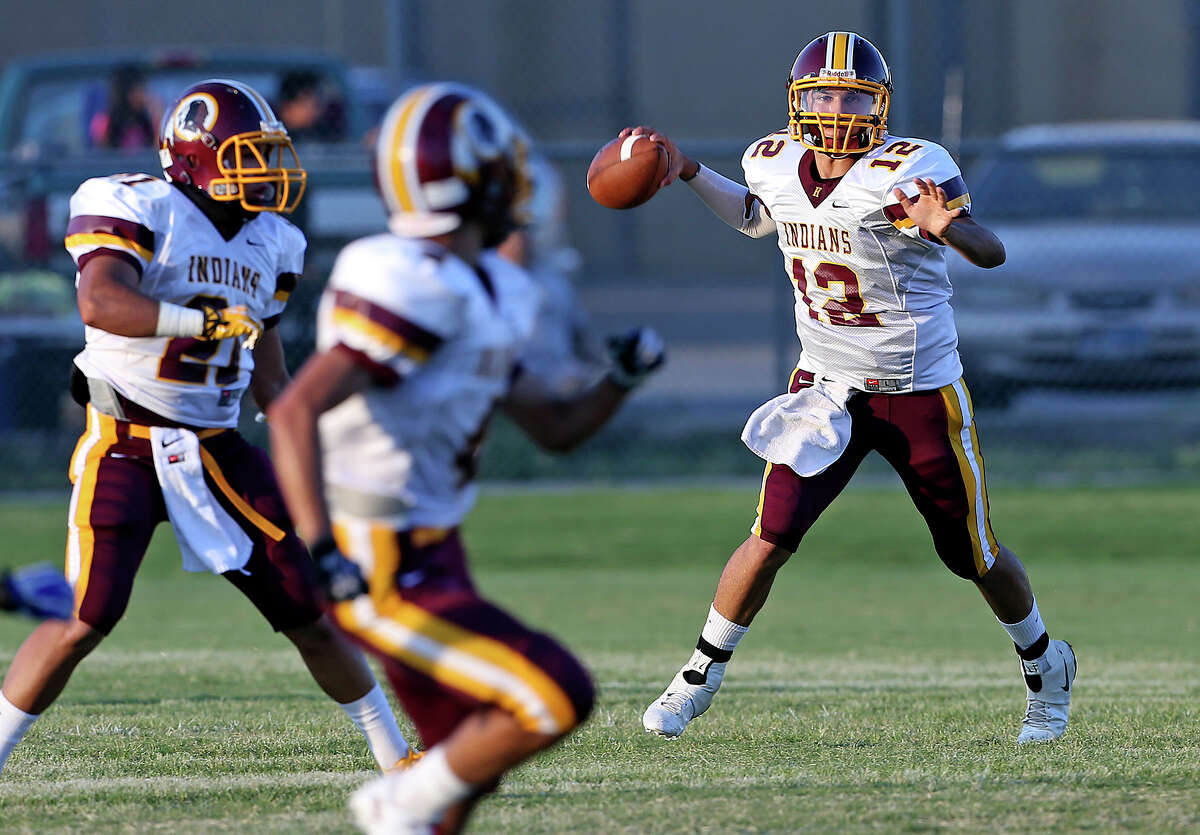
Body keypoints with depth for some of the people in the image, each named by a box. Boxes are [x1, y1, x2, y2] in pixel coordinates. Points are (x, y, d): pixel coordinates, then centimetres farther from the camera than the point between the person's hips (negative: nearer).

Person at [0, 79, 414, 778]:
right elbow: (98, 303, -29)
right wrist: (205, 319, -35)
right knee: (84, 620, -15)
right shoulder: (143, 213, -11)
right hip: (126, 449, -6)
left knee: (312, 614, 5)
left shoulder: (265, 244, 12)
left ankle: (397, 760, 18)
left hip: (217, 451, 6)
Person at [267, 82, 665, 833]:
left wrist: (624, 378, 2)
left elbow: (555, 428, 20)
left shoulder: (481, 292, 10)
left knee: (469, 763, 14)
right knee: (558, 699, -14)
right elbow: (295, 412, -27)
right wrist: (319, 548, -36)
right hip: (388, 573, -10)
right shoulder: (413, 291, -21)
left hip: (428, 553, 10)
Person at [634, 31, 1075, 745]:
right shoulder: (779, 166, -4)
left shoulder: (907, 172, -21)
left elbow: (993, 254, -31)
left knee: (975, 557, 9)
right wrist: (690, 174, 10)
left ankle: (1045, 666, 35)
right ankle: (701, 678, 6)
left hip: (920, 392, -3)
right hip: (825, 386, 3)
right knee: (772, 538, -10)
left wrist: (945, 227, -52)